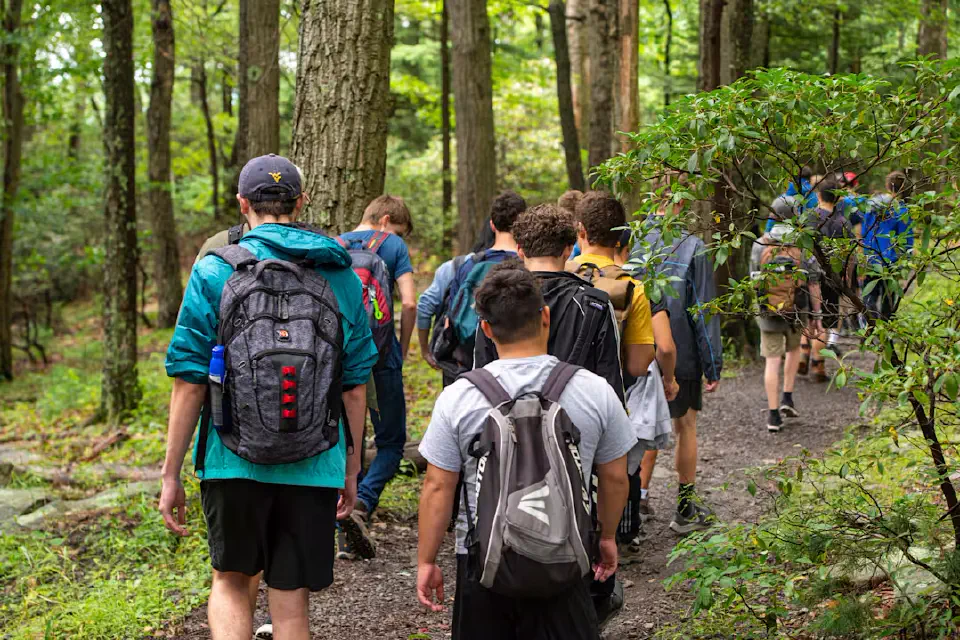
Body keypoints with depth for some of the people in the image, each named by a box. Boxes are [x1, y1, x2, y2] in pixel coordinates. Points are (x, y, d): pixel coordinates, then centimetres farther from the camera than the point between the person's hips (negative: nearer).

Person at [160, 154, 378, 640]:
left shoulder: (215, 271, -4)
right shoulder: (340, 276, 4)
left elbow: (189, 382, -7)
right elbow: (354, 386, 5)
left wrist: (171, 475, 0)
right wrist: (352, 470, 15)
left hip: (234, 460, -1)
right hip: (313, 467, 1)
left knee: (231, 581, 20)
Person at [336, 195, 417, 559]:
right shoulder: (393, 245, 1)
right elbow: (409, 304, -8)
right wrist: (402, 351, 4)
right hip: (380, 352, -4)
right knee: (391, 441, 9)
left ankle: (347, 541, 12)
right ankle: (361, 506, -17)